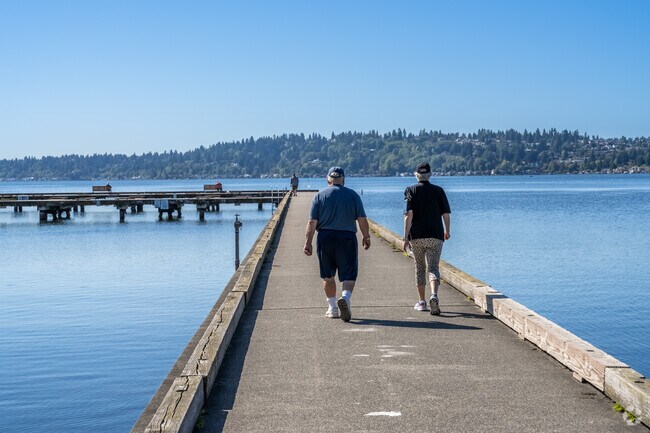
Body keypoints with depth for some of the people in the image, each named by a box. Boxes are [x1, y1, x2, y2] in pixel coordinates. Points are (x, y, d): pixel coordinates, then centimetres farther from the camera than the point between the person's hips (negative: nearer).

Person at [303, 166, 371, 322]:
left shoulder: (319, 196, 2)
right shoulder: (353, 195, 3)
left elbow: (312, 222, -3)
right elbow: (362, 219, 1)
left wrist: (308, 242, -1)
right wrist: (366, 237, 13)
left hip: (325, 238, 1)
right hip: (347, 238, -1)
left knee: (328, 275, 13)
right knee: (349, 274, 3)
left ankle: (332, 308, 16)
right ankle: (345, 297, -25)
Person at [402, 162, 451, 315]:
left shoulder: (411, 190, 1)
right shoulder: (439, 190, 6)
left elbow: (409, 214, -9)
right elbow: (446, 213, 6)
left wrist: (405, 236, -11)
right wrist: (447, 231, 23)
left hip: (416, 236, 0)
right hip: (435, 236, 0)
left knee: (420, 267, 15)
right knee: (433, 268, -4)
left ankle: (422, 302, 19)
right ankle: (434, 295, -31)